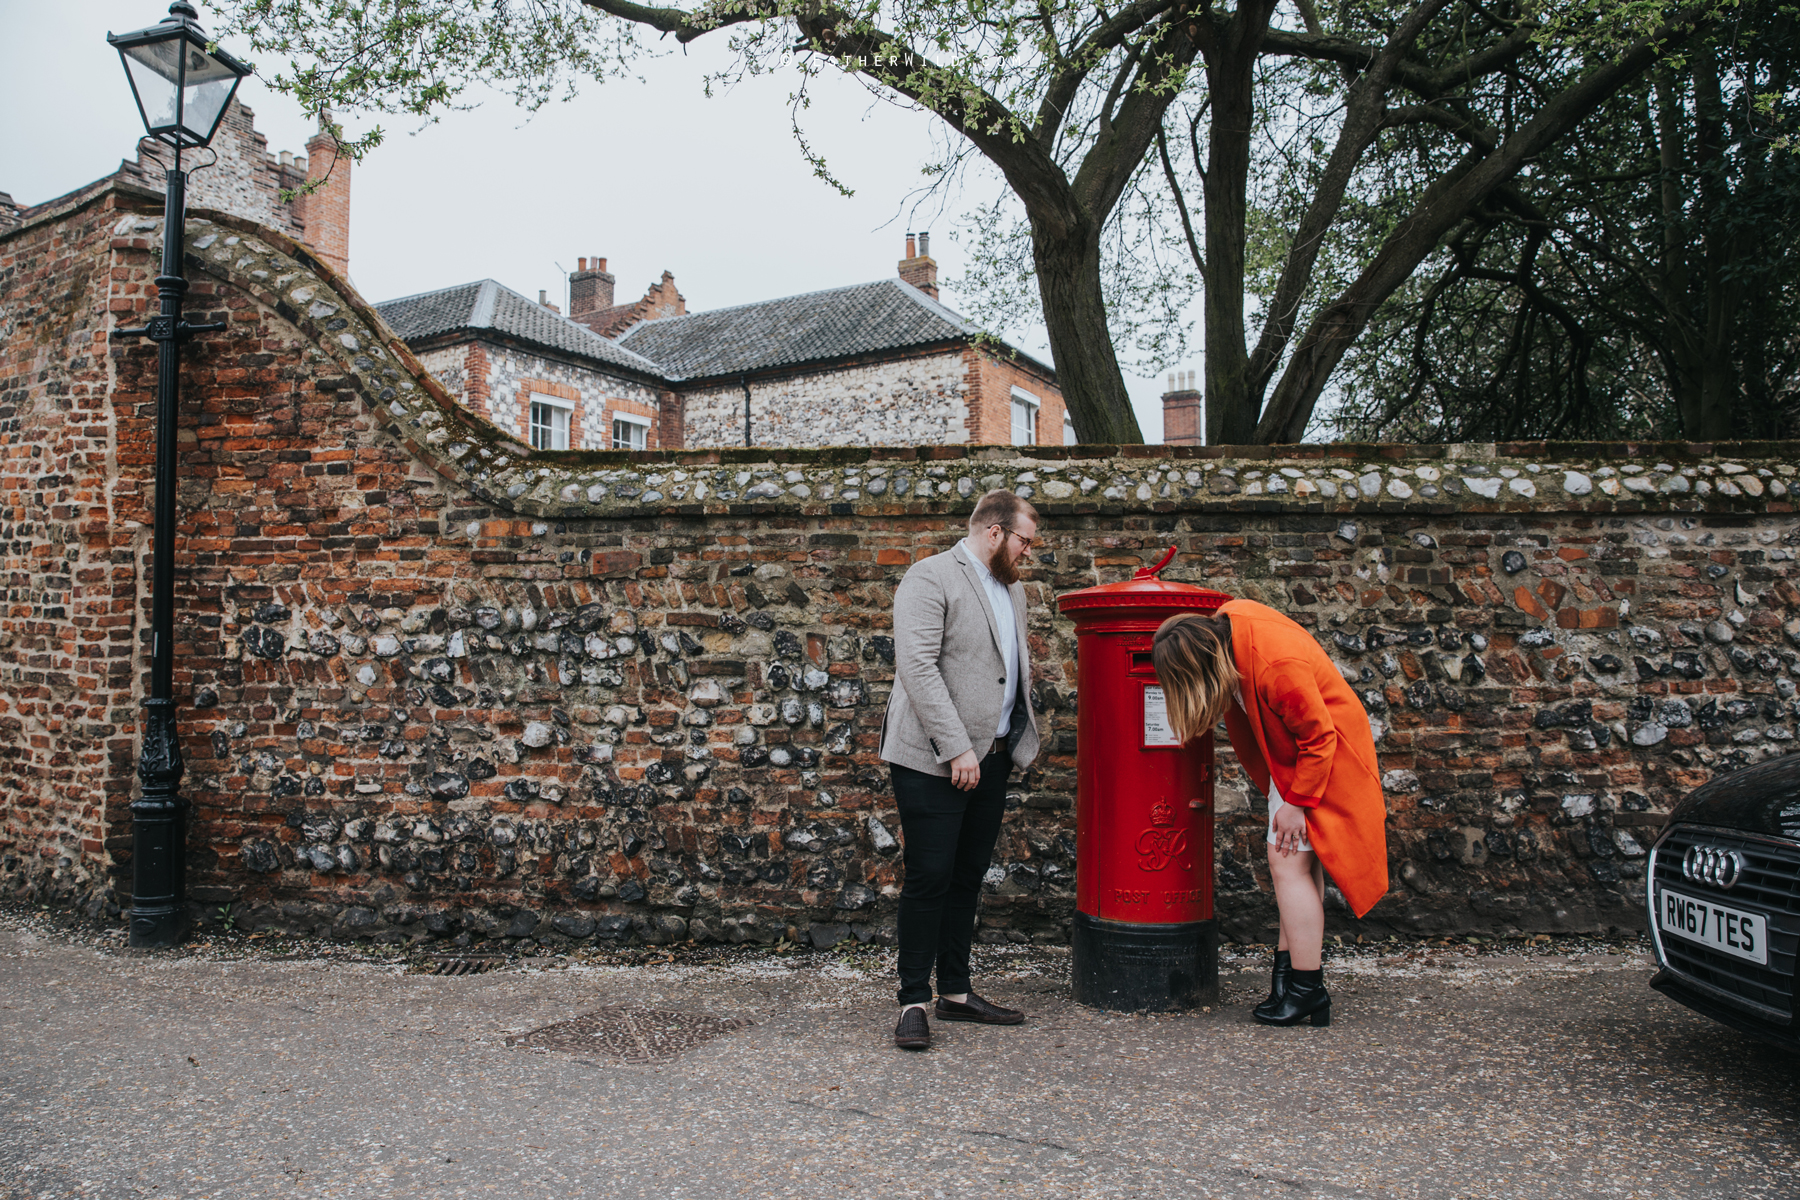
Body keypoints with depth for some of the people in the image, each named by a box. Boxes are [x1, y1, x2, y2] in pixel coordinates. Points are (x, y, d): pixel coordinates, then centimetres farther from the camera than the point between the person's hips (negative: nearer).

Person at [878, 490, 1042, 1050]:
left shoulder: (1011, 589, 18)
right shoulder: (931, 577, -9)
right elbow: (917, 667, -18)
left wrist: (1018, 741, 15)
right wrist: (956, 749, -21)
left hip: (992, 758, 8)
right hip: (935, 759, -8)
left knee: (967, 878, 13)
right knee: (929, 878, -4)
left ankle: (956, 992, 23)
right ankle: (914, 1002, 6)